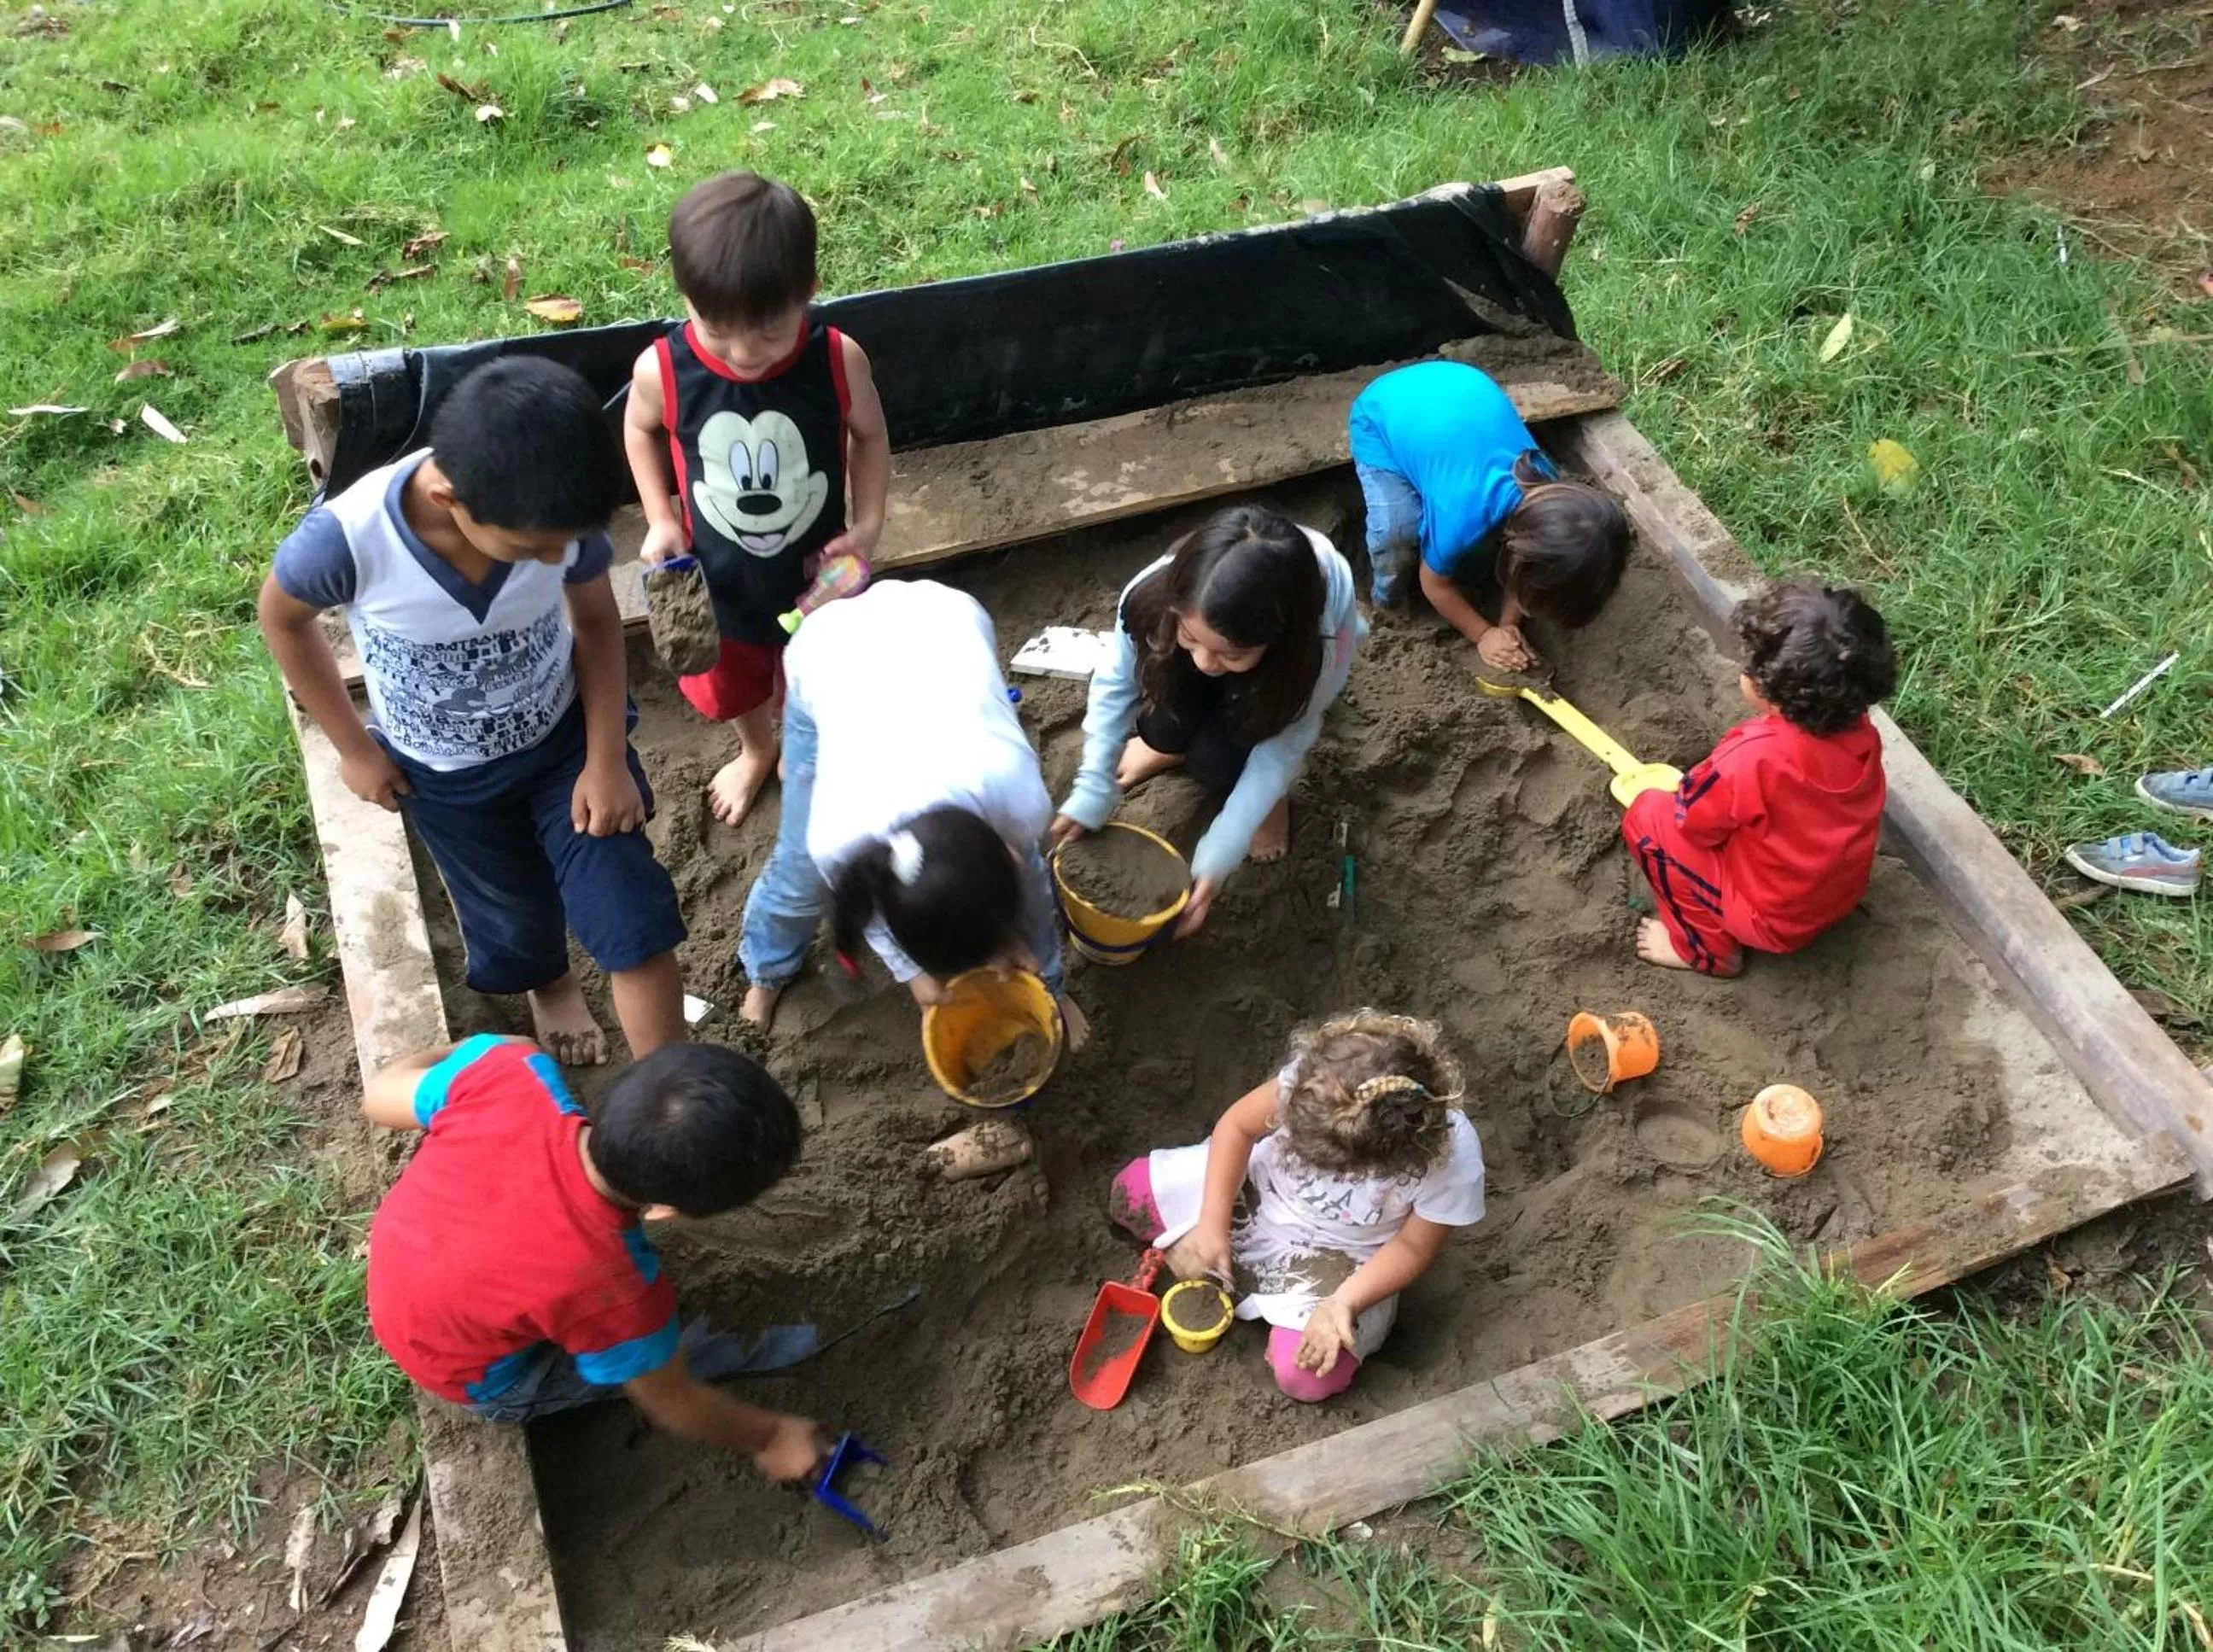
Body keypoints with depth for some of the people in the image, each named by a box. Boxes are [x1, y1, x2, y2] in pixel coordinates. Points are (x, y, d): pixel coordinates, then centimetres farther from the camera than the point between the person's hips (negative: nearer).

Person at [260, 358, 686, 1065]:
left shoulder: (558, 516, -31)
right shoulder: (345, 539, -36)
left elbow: (596, 618, -9)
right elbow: (282, 617, -12)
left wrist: (608, 757, -13)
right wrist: (354, 748, -4)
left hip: (566, 734, 0)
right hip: (444, 773, 0)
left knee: (635, 920, -3)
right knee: (516, 915, 23)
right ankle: (549, 985, 60)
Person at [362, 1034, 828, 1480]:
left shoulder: (516, 1076, -35)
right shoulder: (612, 1289, -42)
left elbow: (379, 1095, -12)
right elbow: (674, 1406, -19)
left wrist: (463, 1051, 7)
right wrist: (768, 1435, 0)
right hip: (477, 1379, -4)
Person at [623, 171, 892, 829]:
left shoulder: (838, 360, -27)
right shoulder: (661, 370, -26)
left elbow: (870, 435, -7)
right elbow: (640, 430, -2)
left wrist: (868, 524, -16)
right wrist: (660, 519, -10)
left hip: (815, 572, -1)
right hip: (715, 579, 1)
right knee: (733, 686, 29)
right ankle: (755, 752, 64)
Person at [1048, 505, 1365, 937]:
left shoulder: (1316, 645, -42)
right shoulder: (1154, 594, -38)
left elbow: (1283, 745, -28)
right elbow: (1115, 686, -21)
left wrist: (1218, 857, -33)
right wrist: (1090, 796, -26)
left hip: (1293, 652, -2)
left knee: (1217, 763, -25)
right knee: (1164, 729, -24)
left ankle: (1270, 792, 9)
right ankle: (1172, 746, 12)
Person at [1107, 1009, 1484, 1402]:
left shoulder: (1453, 1159, -36)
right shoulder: (1316, 1075, -33)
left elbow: (1413, 1248, -18)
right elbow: (1238, 1126, -16)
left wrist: (1343, 1304, -30)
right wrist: (1212, 1224, -20)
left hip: (1346, 1253, -2)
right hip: (1267, 1178, 2)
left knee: (1306, 1376, -19)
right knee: (1132, 1191, -5)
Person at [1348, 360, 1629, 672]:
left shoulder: (1548, 491, -22)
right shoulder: (1462, 520, -38)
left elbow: (1517, 563, -2)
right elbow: (1435, 583, -15)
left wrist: (1508, 625, -8)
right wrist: (1485, 635, -10)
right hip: (1383, 415, -5)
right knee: (1396, 535, -22)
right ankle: (1386, 601, 7)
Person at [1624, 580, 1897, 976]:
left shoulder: (1753, 757, -35)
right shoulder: (1861, 731, -14)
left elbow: (1693, 819, -17)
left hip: (1775, 920, -7)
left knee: (1648, 815, -5)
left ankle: (1707, 949, 9)